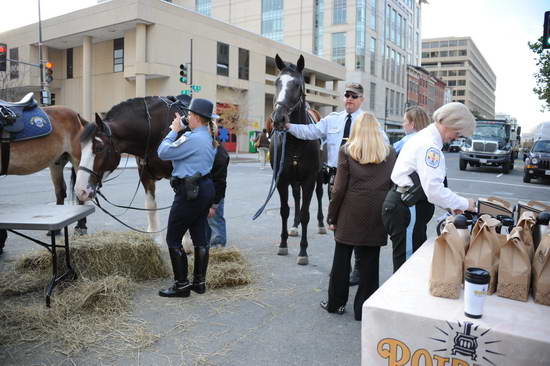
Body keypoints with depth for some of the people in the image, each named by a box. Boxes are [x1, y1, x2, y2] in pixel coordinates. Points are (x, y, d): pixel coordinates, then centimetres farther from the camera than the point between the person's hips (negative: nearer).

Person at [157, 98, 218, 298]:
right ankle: (200, 282, 23)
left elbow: (163, 152, -15)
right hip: (205, 188, 10)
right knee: (200, 237, 14)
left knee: (173, 239, 2)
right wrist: (179, 130, 11)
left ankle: (181, 285, 8)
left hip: (190, 192, -10)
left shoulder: (192, 138, -19)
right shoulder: (209, 138, 12)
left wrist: (174, 131, -4)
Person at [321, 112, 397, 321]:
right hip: (377, 215, 2)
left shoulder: (347, 151, -2)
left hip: (350, 213, -1)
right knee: (369, 261, 8)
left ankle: (336, 303, 23)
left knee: (341, 258, 11)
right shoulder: (390, 152, 5)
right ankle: (363, 309, 16)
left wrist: (332, 216, 2)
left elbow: (340, 188, -5)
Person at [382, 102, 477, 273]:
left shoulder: (423, 137, 16)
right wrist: (464, 204, -9)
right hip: (404, 212, -10)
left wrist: (450, 206, 15)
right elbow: (434, 189, -23)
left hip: (402, 206, 10)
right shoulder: (430, 145, -17)